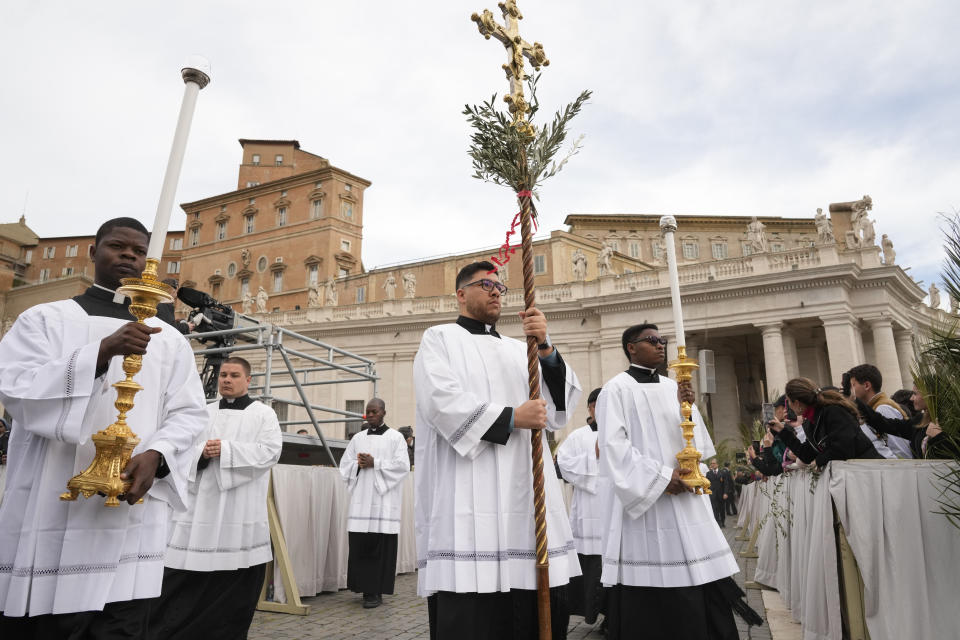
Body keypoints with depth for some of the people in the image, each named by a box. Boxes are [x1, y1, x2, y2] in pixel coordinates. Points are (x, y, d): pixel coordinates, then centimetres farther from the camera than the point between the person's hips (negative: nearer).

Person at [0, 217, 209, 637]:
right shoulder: (45, 319, 8)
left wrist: (156, 454, -12)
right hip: (50, 518, -1)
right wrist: (103, 350, -20)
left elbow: (188, 413, 8)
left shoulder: (169, 339, 13)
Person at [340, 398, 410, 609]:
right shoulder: (358, 438, 16)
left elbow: (402, 465, -7)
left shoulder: (395, 437, 3)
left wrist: (374, 463, -13)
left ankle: (376, 591, 2)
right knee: (360, 544, 1)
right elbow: (344, 464, 13)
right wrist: (359, 464, -7)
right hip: (361, 499, 4)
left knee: (380, 546, -5)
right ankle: (365, 586, 14)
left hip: (383, 499, -4)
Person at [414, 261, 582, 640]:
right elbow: (443, 403, -9)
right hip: (468, 505, -4)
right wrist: (512, 417, -7)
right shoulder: (439, 339, 8)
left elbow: (563, 403, 8)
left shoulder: (520, 350, 21)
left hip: (529, 501, 5)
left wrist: (545, 347, -6)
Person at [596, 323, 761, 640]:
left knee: (703, 577, 3)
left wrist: (687, 408, -9)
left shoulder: (673, 386, 14)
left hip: (685, 495, 6)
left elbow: (695, 440, 10)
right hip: (644, 497, -6)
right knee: (651, 594, -2)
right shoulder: (617, 388, -5)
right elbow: (614, 444, -12)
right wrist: (660, 475, -16)